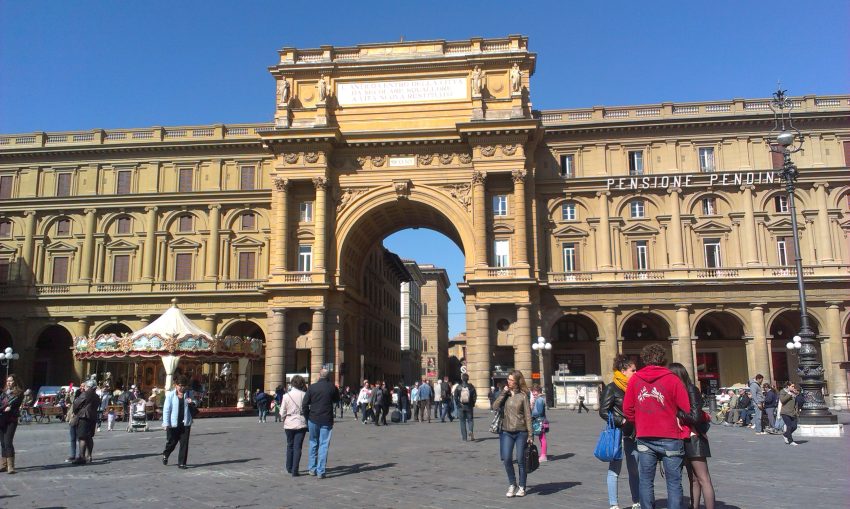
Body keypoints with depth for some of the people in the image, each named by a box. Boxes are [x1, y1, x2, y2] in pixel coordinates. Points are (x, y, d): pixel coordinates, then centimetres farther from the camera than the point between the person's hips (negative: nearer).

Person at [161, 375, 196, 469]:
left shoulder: (189, 394, 4)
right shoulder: (170, 395, -4)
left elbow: (194, 409, 13)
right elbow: (166, 409, -5)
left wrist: (191, 403, -11)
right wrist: (166, 423, -11)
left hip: (185, 423, 2)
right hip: (173, 424, -2)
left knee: (184, 444, 2)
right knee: (171, 443, 9)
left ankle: (182, 463, 11)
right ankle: (165, 455, 39)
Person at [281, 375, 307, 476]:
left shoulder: (286, 396, -6)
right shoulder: (304, 395, -10)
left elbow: (282, 413, -3)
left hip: (289, 424, 2)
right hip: (301, 424, -2)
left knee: (290, 446, 19)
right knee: (298, 447, 4)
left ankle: (289, 468, 30)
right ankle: (294, 471, 1)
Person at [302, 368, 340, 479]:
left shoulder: (312, 387, -4)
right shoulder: (332, 387, -5)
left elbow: (304, 405, -4)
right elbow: (336, 399, 14)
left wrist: (307, 417, 7)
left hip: (313, 420, 1)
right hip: (327, 421, -1)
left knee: (313, 443, 17)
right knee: (323, 445, 2)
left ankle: (312, 469, 22)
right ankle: (320, 471, 0)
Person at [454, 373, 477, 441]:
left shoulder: (458, 387, -3)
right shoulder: (471, 387, -3)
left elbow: (455, 397, -5)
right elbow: (474, 396, -4)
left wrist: (458, 404, 4)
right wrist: (473, 404, 6)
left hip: (461, 407, 0)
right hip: (469, 406, 0)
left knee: (462, 421, 8)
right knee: (470, 420, 10)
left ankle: (464, 437, 7)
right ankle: (471, 431, -19)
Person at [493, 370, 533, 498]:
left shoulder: (523, 395, -4)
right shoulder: (504, 394, 7)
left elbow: (528, 415, -4)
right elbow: (495, 407, -7)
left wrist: (530, 435, -7)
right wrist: (503, 393, -12)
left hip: (521, 432, -3)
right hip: (506, 432, 3)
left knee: (520, 460, 4)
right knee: (506, 459, -4)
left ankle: (521, 486, 20)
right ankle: (512, 484, 16)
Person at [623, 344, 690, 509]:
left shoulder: (635, 379, 1)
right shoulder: (672, 379, -7)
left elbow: (627, 409, 4)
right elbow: (686, 409, -6)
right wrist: (684, 431, 9)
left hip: (644, 438, 2)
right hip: (670, 438, -2)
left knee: (646, 481, 11)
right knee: (674, 482, 5)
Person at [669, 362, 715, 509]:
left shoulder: (691, 390, -13)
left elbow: (695, 416, -20)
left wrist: (675, 412, -14)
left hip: (694, 439, -8)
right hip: (685, 440, 8)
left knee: (703, 479, -7)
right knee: (693, 479, 12)